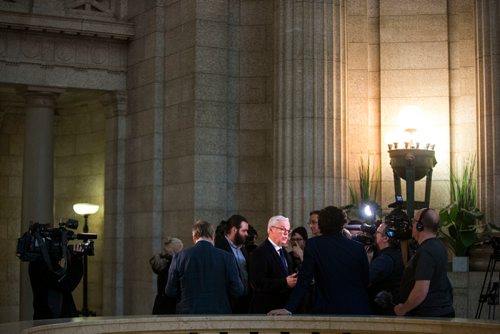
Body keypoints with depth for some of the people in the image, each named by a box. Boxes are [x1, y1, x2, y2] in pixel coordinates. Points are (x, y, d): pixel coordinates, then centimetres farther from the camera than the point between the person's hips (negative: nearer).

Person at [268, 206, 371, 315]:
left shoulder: (313, 245, -4)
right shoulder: (358, 247, 3)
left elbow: (304, 281, -10)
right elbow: (366, 282, 9)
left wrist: (289, 308, -10)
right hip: (359, 310, 2)